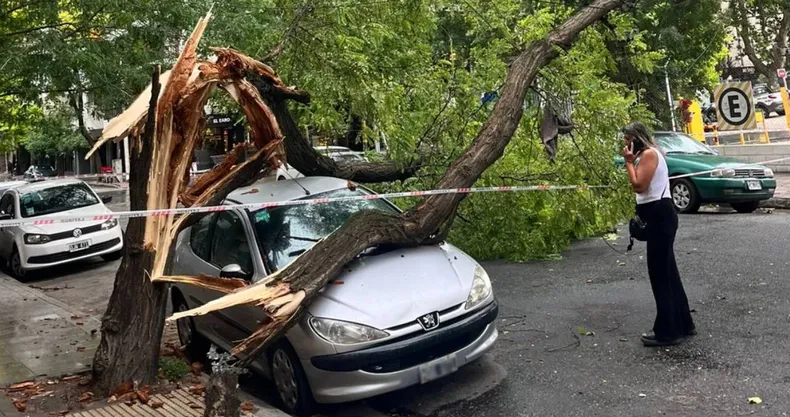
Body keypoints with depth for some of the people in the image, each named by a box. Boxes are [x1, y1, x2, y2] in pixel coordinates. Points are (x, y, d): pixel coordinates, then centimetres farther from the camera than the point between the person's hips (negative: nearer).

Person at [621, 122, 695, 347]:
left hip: (660, 216, -11)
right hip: (658, 215, 11)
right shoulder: (647, 154, 19)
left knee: (659, 273, -6)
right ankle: (682, 324, 26)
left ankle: (667, 331, 1)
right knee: (666, 272, 16)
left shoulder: (649, 154, -12)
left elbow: (639, 185, -19)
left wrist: (629, 162, -13)